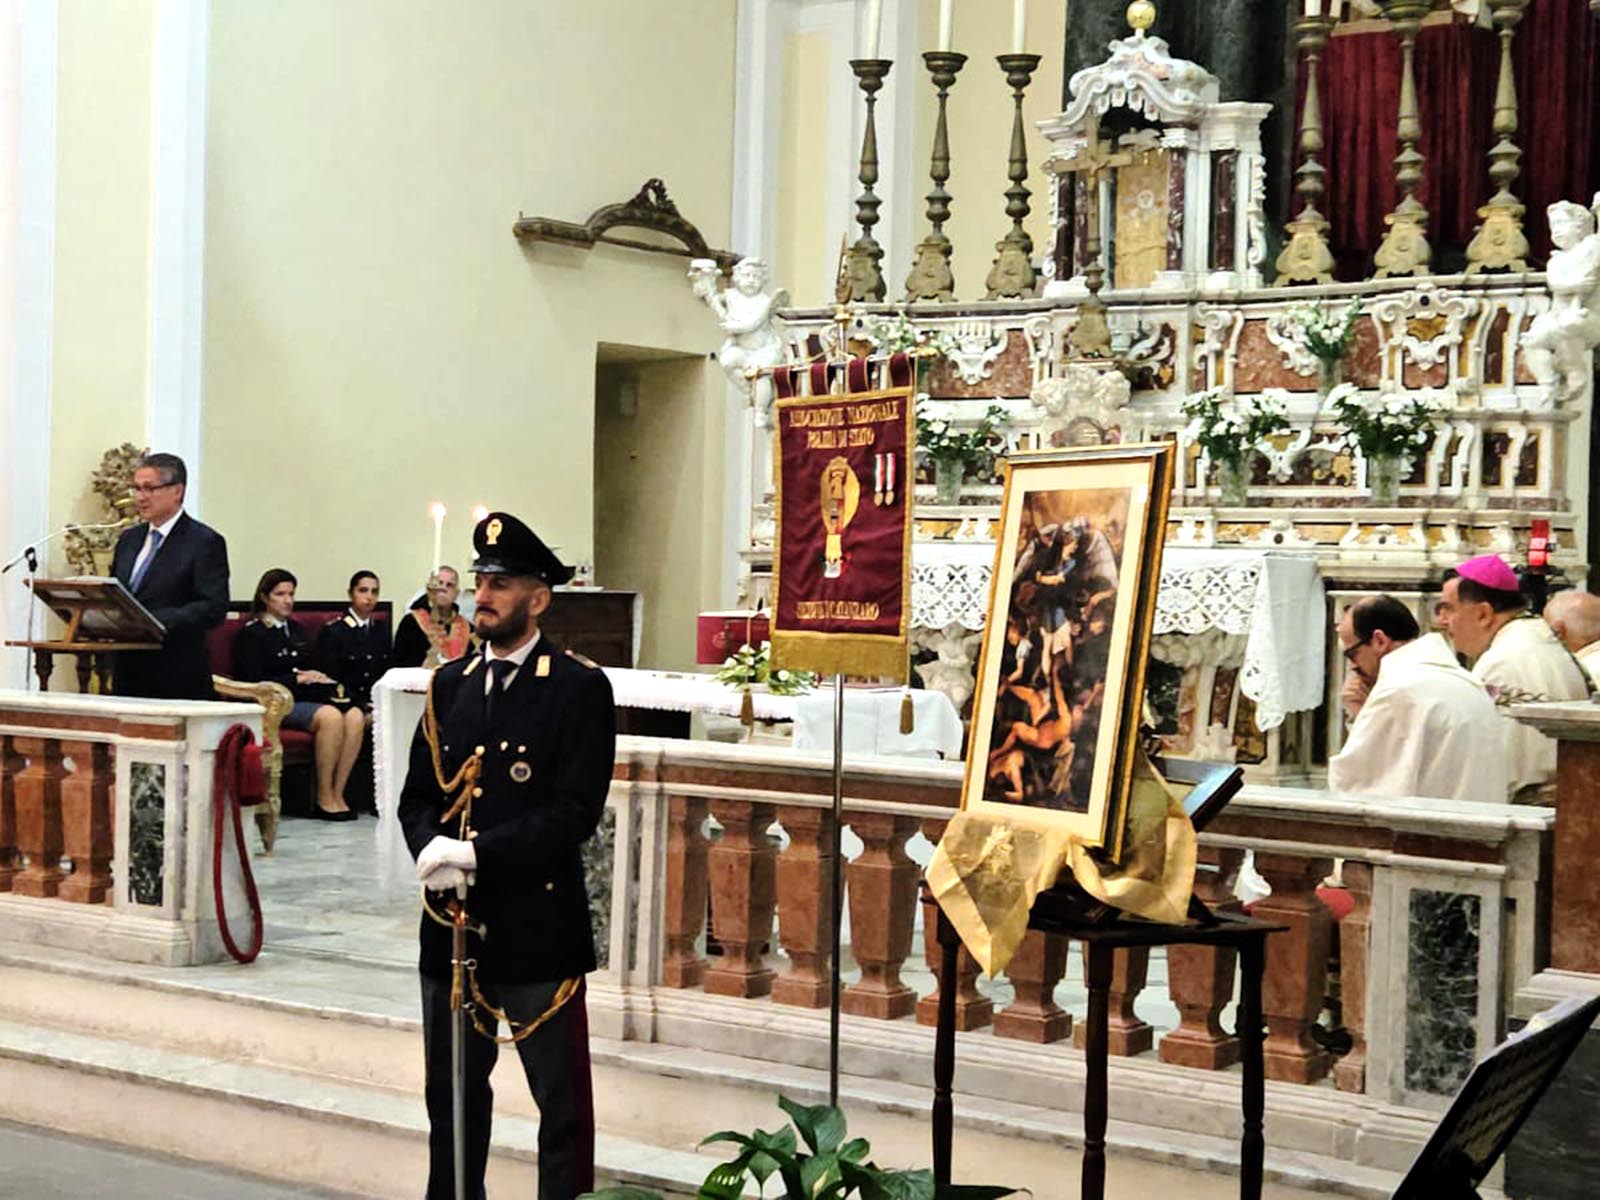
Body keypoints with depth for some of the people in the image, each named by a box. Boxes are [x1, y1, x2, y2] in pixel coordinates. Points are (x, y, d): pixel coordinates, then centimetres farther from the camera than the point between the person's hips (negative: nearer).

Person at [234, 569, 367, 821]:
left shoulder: (295, 630, 26)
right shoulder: (252, 634, 5)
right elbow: (256, 682, -6)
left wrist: (319, 677, 4)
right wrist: (298, 678, -7)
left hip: (309, 697, 6)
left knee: (355, 716, -25)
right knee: (330, 716, -34)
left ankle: (337, 795, -25)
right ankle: (324, 798, -27)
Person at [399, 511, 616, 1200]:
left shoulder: (580, 689, -7)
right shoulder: (450, 684, 12)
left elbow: (575, 811, -14)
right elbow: (417, 794, 12)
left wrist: (475, 854, -19)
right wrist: (430, 848, -9)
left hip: (538, 926, -6)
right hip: (452, 923, 6)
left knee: (562, 1102, 2)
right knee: (452, 1095, 16)